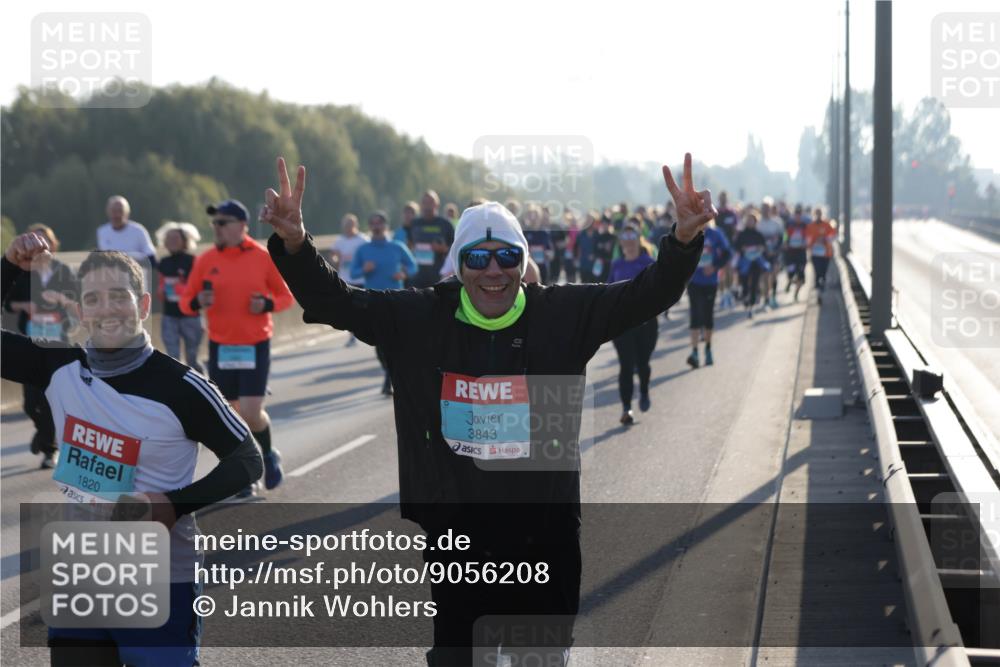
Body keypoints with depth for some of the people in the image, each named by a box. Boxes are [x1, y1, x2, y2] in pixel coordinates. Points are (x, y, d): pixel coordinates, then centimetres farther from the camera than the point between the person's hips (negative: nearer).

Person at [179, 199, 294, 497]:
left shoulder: (263, 257, -4)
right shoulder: (205, 260, 1)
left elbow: (286, 296, 4)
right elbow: (186, 302, 5)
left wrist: (267, 304, -16)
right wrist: (197, 302, -17)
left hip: (255, 346, -2)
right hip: (220, 347, 2)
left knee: (251, 413, -10)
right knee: (232, 414, 5)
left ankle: (268, 455, 21)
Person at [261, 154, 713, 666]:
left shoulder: (565, 315, -4)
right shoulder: (418, 320, -3)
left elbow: (648, 294, -9)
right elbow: (333, 302, -3)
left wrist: (684, 239, -28)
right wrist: (294, 244, -20)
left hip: (545, 531, 0)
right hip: (453, 532, 0)